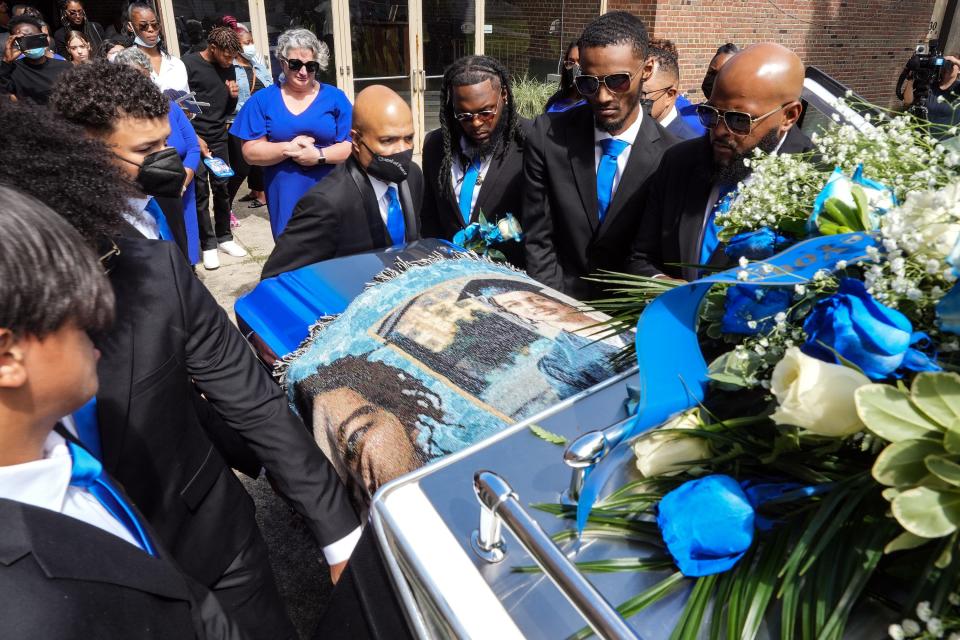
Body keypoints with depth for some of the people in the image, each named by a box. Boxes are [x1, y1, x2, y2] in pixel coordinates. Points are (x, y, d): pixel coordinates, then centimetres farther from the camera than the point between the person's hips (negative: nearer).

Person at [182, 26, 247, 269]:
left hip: (219, 138, 5)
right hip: (195, 139, -4)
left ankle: (224, 237, 21)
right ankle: (208, 245, 6)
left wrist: (233, 96, -7)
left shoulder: (228, 68, 7)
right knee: (200, 192, -1)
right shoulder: (188, 64, -9)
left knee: (222, 188, 8)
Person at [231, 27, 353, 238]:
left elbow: (352, 147, -2)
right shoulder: (262, 100, 6)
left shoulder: (335, 98, 5)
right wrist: (288, 149, -13)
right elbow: (250, 153, 1)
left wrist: (319, 155, -16)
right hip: (285, 199, 1)